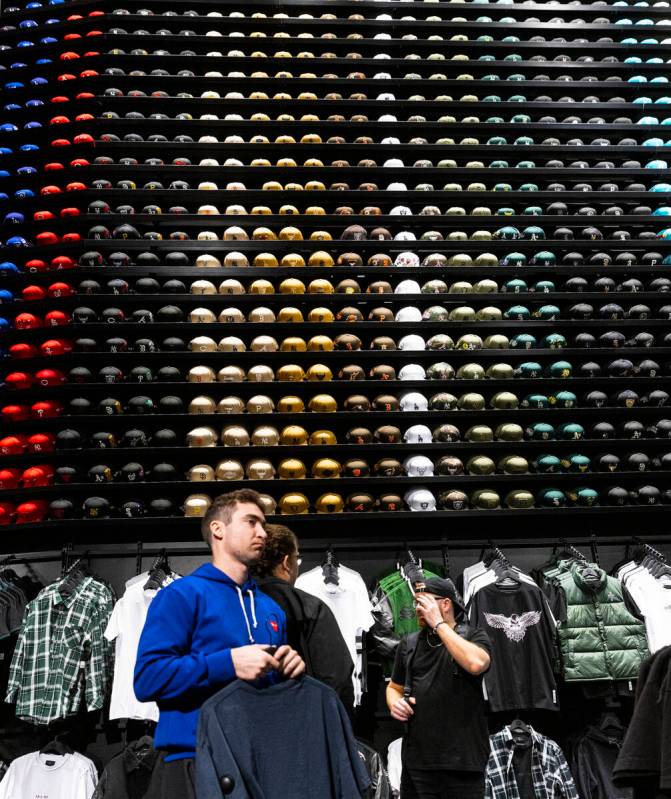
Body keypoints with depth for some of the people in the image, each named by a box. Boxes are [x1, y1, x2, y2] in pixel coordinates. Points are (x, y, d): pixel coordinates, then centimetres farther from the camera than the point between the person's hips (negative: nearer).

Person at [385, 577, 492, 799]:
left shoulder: (473, 637, -2)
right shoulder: (409, 644, 11)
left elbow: (476, 664, -24)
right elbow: (395, 687, 21)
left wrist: (439, 624, -17)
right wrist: (394, 702, -2)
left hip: (462, 761, -3)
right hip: (416, 759, 4)